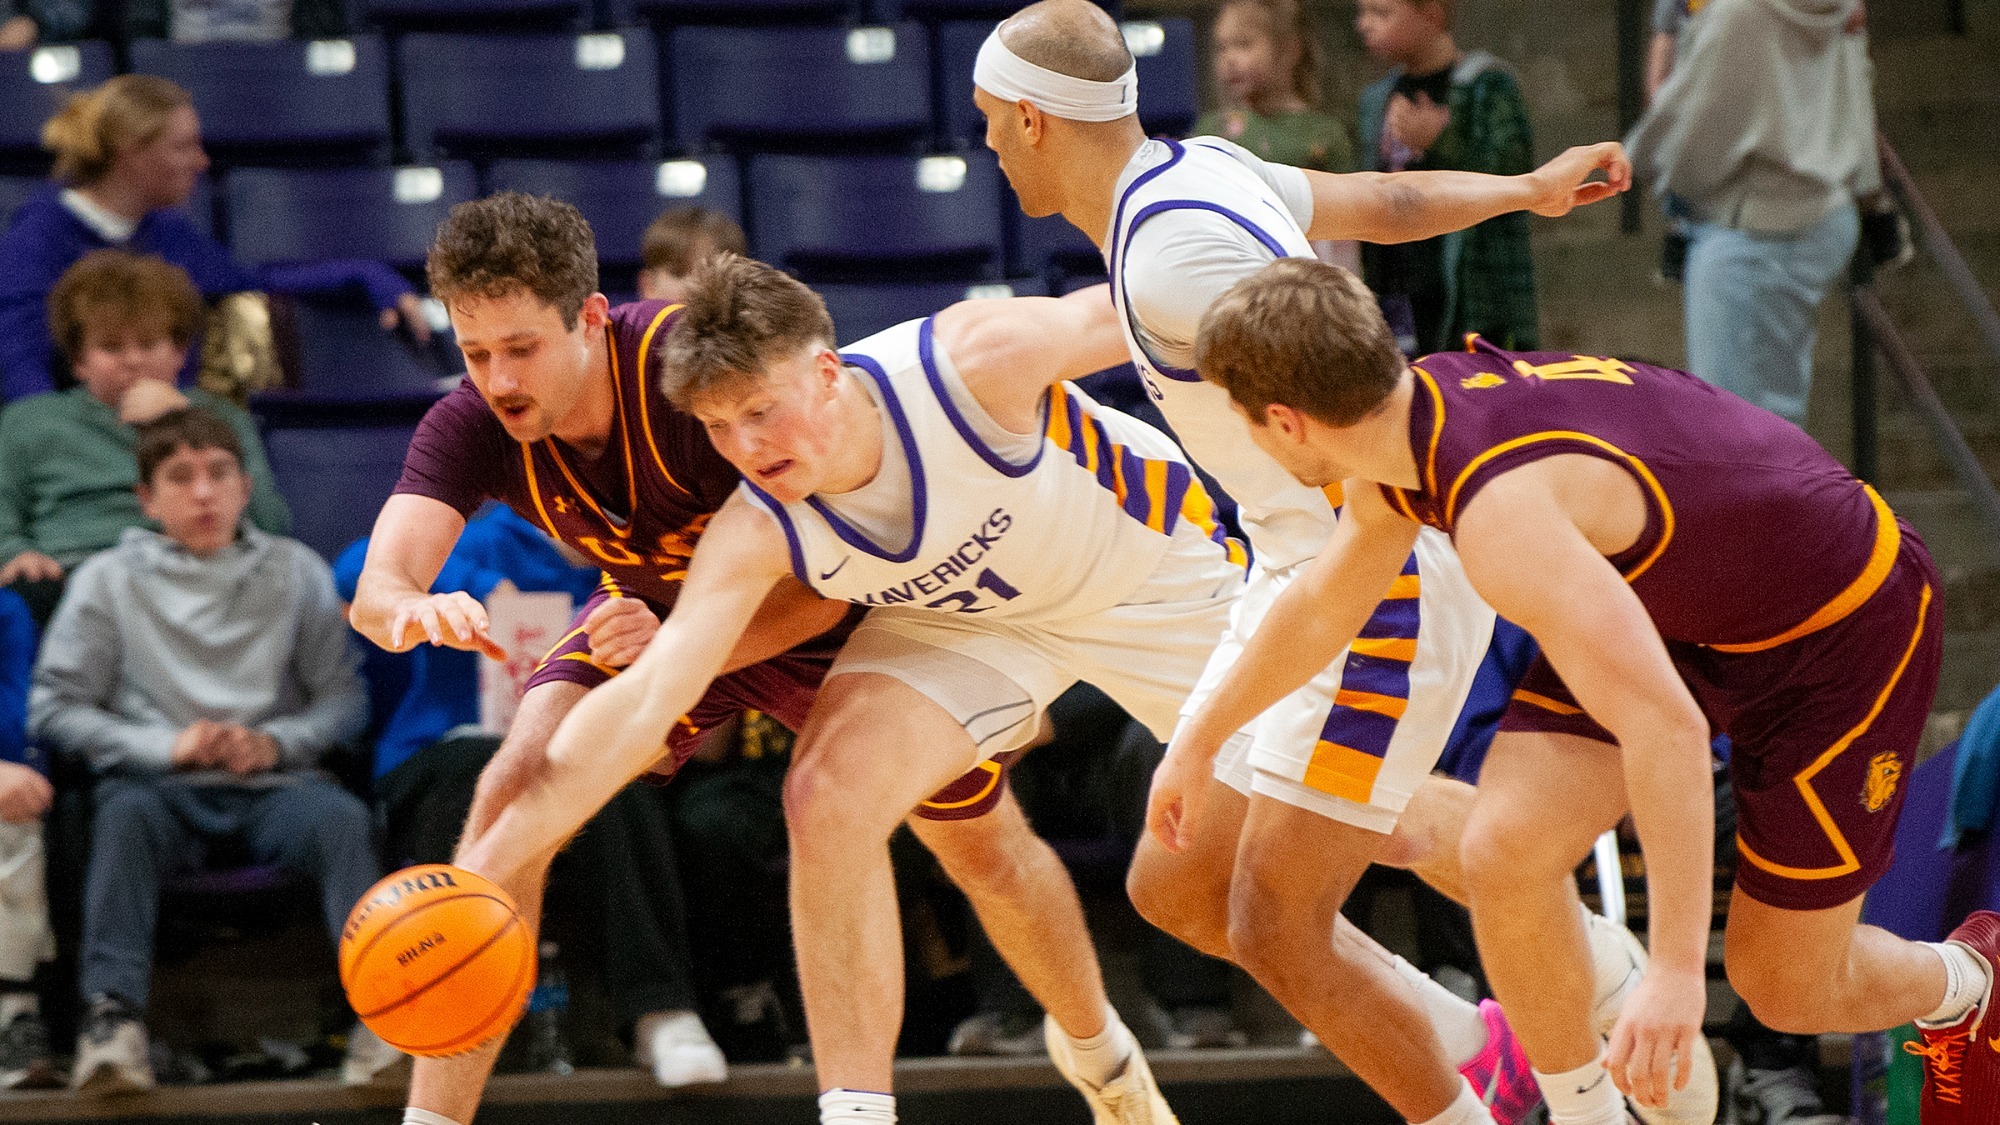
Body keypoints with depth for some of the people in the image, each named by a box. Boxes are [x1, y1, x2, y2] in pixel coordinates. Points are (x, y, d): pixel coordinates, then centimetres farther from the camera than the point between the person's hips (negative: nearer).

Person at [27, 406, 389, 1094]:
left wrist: (277, 742, -9)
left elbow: (345, 697, 11)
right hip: (162, 787, -1)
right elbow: (53, 709, 5)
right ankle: (113, 1020, -46)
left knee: (339, 816, -33)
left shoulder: (295, 572, 17)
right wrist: (167, 746, -9)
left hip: (273, 786, 1)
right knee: (125, 811, -36)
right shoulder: (108, 580, 13)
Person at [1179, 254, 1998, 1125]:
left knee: (1783, 989, 4)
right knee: (1506, 854, -13)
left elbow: (1665, 726, -44)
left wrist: (1676, 970, -44)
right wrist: (1199, 741, 26)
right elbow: (1323, 607, 13)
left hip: (1840, 623, -8)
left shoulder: (1504, 509, -38)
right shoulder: (1411, 410, -9)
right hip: (1681, 606, 8)